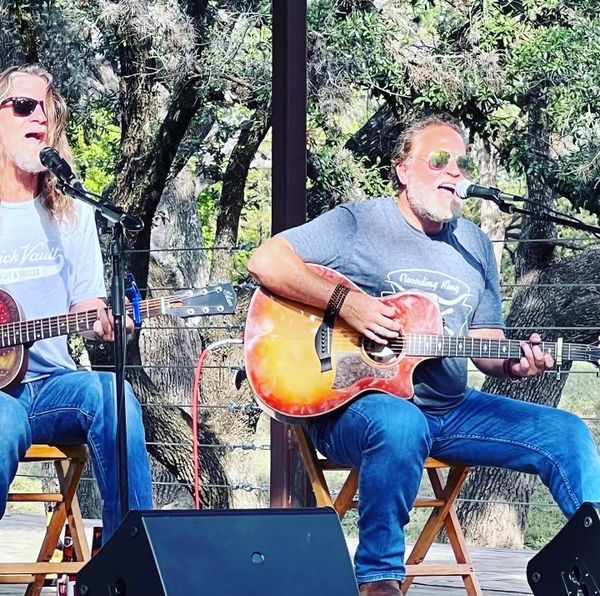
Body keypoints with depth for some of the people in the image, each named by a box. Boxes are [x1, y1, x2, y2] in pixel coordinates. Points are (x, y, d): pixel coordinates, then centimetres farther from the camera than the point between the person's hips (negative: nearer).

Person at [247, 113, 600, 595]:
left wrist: (515, 363, -6)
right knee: (401, 425, -41)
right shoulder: (358, 224, -3)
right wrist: (345, 302, -21)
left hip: (450, 410, 7)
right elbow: (265, 261, -12)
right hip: (354, 402, -6)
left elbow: (485, 342, 18)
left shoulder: (475, 245, 16)